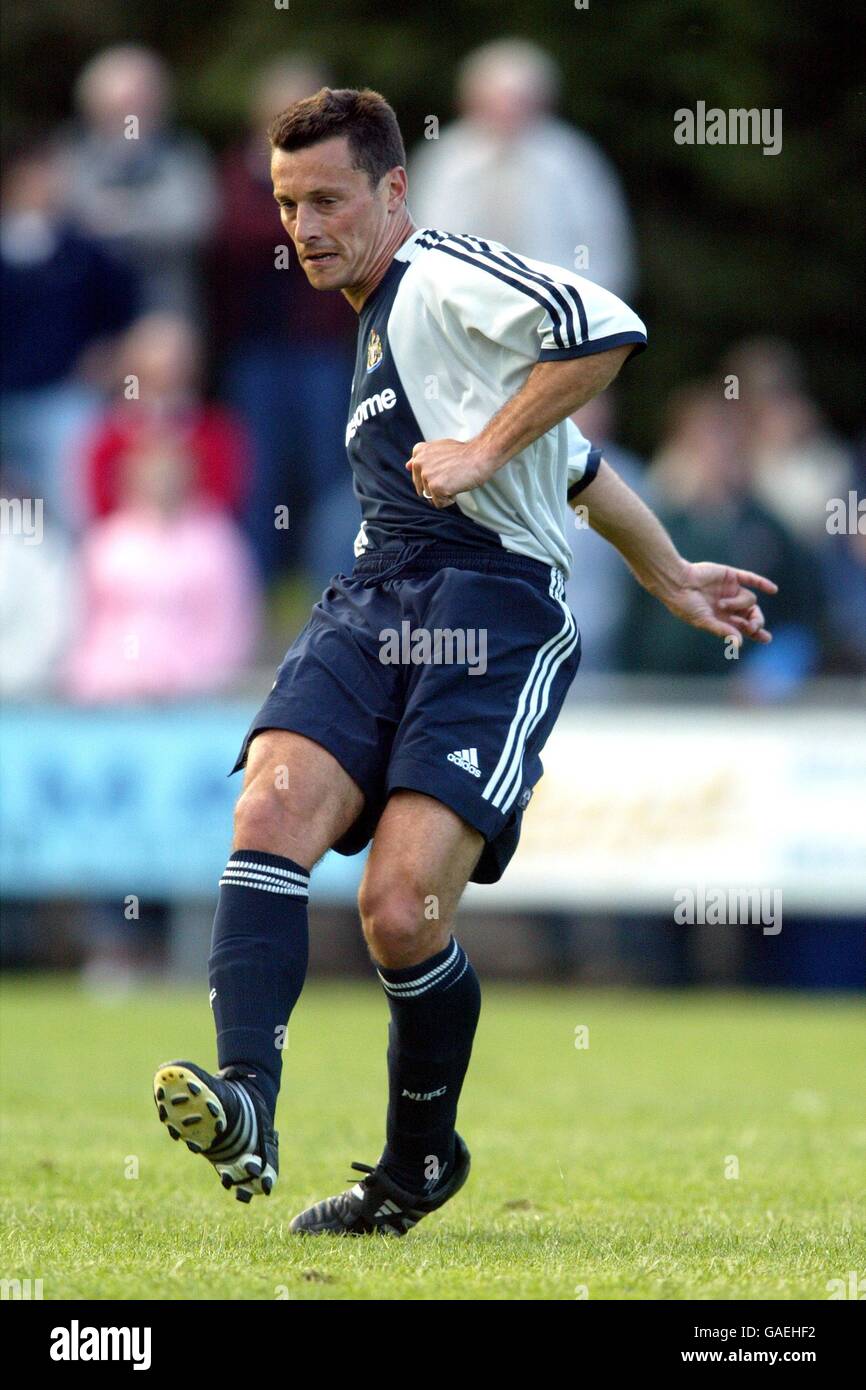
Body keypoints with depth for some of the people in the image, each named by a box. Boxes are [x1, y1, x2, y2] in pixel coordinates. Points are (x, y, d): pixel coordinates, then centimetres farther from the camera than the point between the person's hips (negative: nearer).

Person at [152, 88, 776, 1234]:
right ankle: (244, 1111, -34)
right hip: (373, 606, 8)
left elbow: (608, 331, -20)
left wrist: (484, 452, -17)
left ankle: (423, 1160, 9)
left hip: (493, 603, -8)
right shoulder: (380, 322, 28)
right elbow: (576, 464, 36)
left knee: (403, 912, -16)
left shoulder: (448, 278, -1)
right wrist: (671, 579, 40)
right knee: (272, 812, -20)